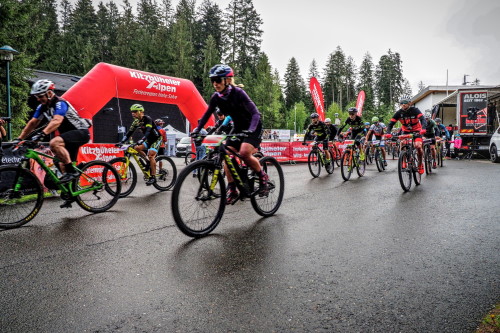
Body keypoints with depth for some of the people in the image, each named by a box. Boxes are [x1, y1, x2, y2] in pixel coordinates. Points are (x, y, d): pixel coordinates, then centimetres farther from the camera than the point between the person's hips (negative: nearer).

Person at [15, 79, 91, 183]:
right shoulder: (42, 107, 5)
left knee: (54, 143, -33)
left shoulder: (60, 103, -20)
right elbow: (32, 123, 7)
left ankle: (72, 171, -26)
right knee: (63, 167, 10)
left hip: (81, 132, -9)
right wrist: (19, 139, 0)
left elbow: (57, 121, -37)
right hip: (69, 134, 9)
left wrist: (42, 134, -49)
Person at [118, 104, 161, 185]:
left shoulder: (147, 119, -23)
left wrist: (141, 140, -51)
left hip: (157, 139, -7)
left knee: (151, 155, -23)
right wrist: (122, 141, -15)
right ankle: (148, 162, 5)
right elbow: (130, 132, -3)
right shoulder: (136, 121, -1)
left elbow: (148, 131, -37)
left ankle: (153, 177, -19)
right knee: (136, 148, -13)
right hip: (148, 140, 8)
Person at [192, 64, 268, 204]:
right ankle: (232, 190, -1)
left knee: (244, 152, -29)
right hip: (238, 128, 6)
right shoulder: (216, 97, -6)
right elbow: (207, 114, 7)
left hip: (253, 127, -6)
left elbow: (255, 113, -30)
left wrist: (250, 129, -45)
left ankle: (263, 177, -5)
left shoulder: (238, 93, -23)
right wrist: (197, 129, -5)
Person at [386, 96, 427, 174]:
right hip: (405, 131, 2)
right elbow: (391, 123, -20)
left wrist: (423, 129, -55)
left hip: (416, 131, -2)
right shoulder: (399, 112, -17)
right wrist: (388, 133, -39)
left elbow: (422, 119, -35)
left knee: (418, 146, -20)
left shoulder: (415, 110, -22)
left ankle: (420, 164, 2)